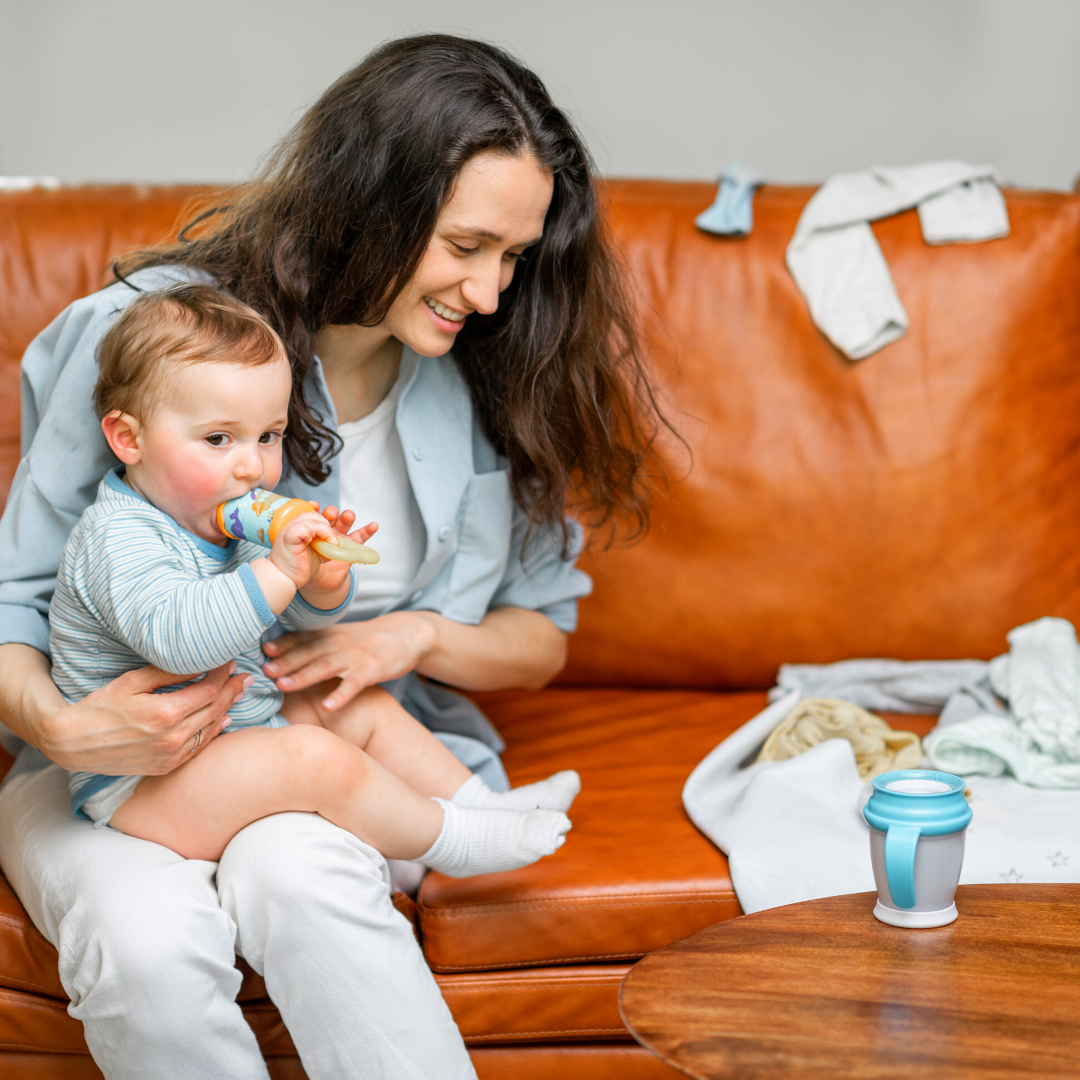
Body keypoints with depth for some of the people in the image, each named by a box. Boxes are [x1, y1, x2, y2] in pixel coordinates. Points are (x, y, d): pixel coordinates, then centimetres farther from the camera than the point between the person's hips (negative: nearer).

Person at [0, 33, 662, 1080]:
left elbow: (541, 637, 11)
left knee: (291, 870, -35)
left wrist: (414, 636, -11)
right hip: (128, 760, -1)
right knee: (146, 936, -34)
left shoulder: (492, 380, 0)